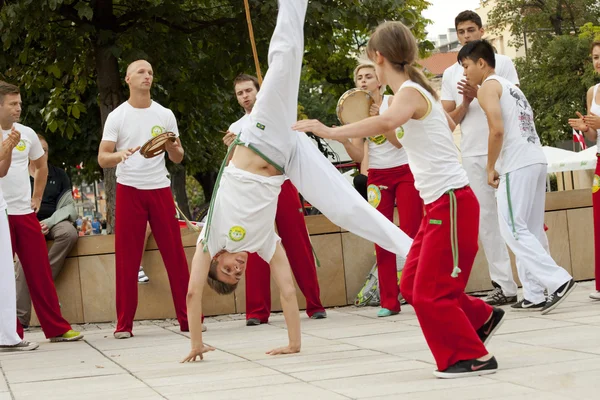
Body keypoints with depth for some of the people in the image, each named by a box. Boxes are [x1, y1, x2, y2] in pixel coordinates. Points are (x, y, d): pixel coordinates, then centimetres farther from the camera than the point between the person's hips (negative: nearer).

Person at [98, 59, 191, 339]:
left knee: (174, 253, 1)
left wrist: (171, 146, -10)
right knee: (127, 258, -1)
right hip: (129, 190, -2)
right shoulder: (117, 117, 2)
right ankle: (124, 324, 4)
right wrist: (119, 155, -23)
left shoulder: (165, 115, 9)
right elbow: (102, 159, -2)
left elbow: (178, 158, 12)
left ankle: (187, 318, 5)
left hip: (160, 189, 2)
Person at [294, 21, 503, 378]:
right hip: (439, 204, 9)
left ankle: (474, 357, 3)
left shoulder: (409, 92, -15)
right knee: (412, 284, 14)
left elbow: (387, 122, -39)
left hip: (452, 203, -9)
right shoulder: (421, 91, 14)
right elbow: (449, 123, 34)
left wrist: (331, 132, -39)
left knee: (430, 293, -6)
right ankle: (482, 318, 25)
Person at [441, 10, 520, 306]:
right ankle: (504, 285, 5)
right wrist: (466, 102, -8)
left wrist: (480, 93, -16)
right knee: (486, 220, 2)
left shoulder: (501, 63, 3)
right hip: (472, 156, 3)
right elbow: (449, 121, 10)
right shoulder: (450, 74, 12)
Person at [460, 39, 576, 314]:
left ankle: (558, 281, -17)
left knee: (513, 230, -7)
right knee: (530, 231, 9)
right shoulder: (510, 87, 25)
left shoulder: (488, 87, -3)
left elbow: (497, 130, -15)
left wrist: (490, 167, -6)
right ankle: (535, 295, 7)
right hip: (536, 160, 9)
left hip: (517, 166, -9)